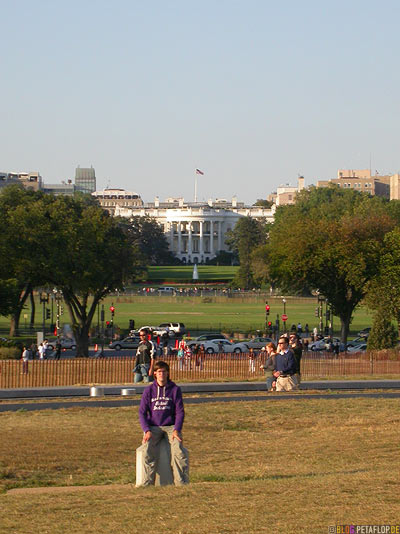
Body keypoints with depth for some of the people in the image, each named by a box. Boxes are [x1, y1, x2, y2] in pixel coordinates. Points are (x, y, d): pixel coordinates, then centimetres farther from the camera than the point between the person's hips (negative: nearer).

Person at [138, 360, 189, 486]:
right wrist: (147, 431, -12)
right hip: (153, 427, 0)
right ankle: (147, 484, -29)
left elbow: (180, 412, 3)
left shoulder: (175, 389, 5)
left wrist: (176, 430, -13)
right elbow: (142, 413, 4)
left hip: (171, 426, 0)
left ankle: (182, 484, -28)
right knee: (148, 451, -28)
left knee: (178, 450, -28)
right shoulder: (149, 390, 6)